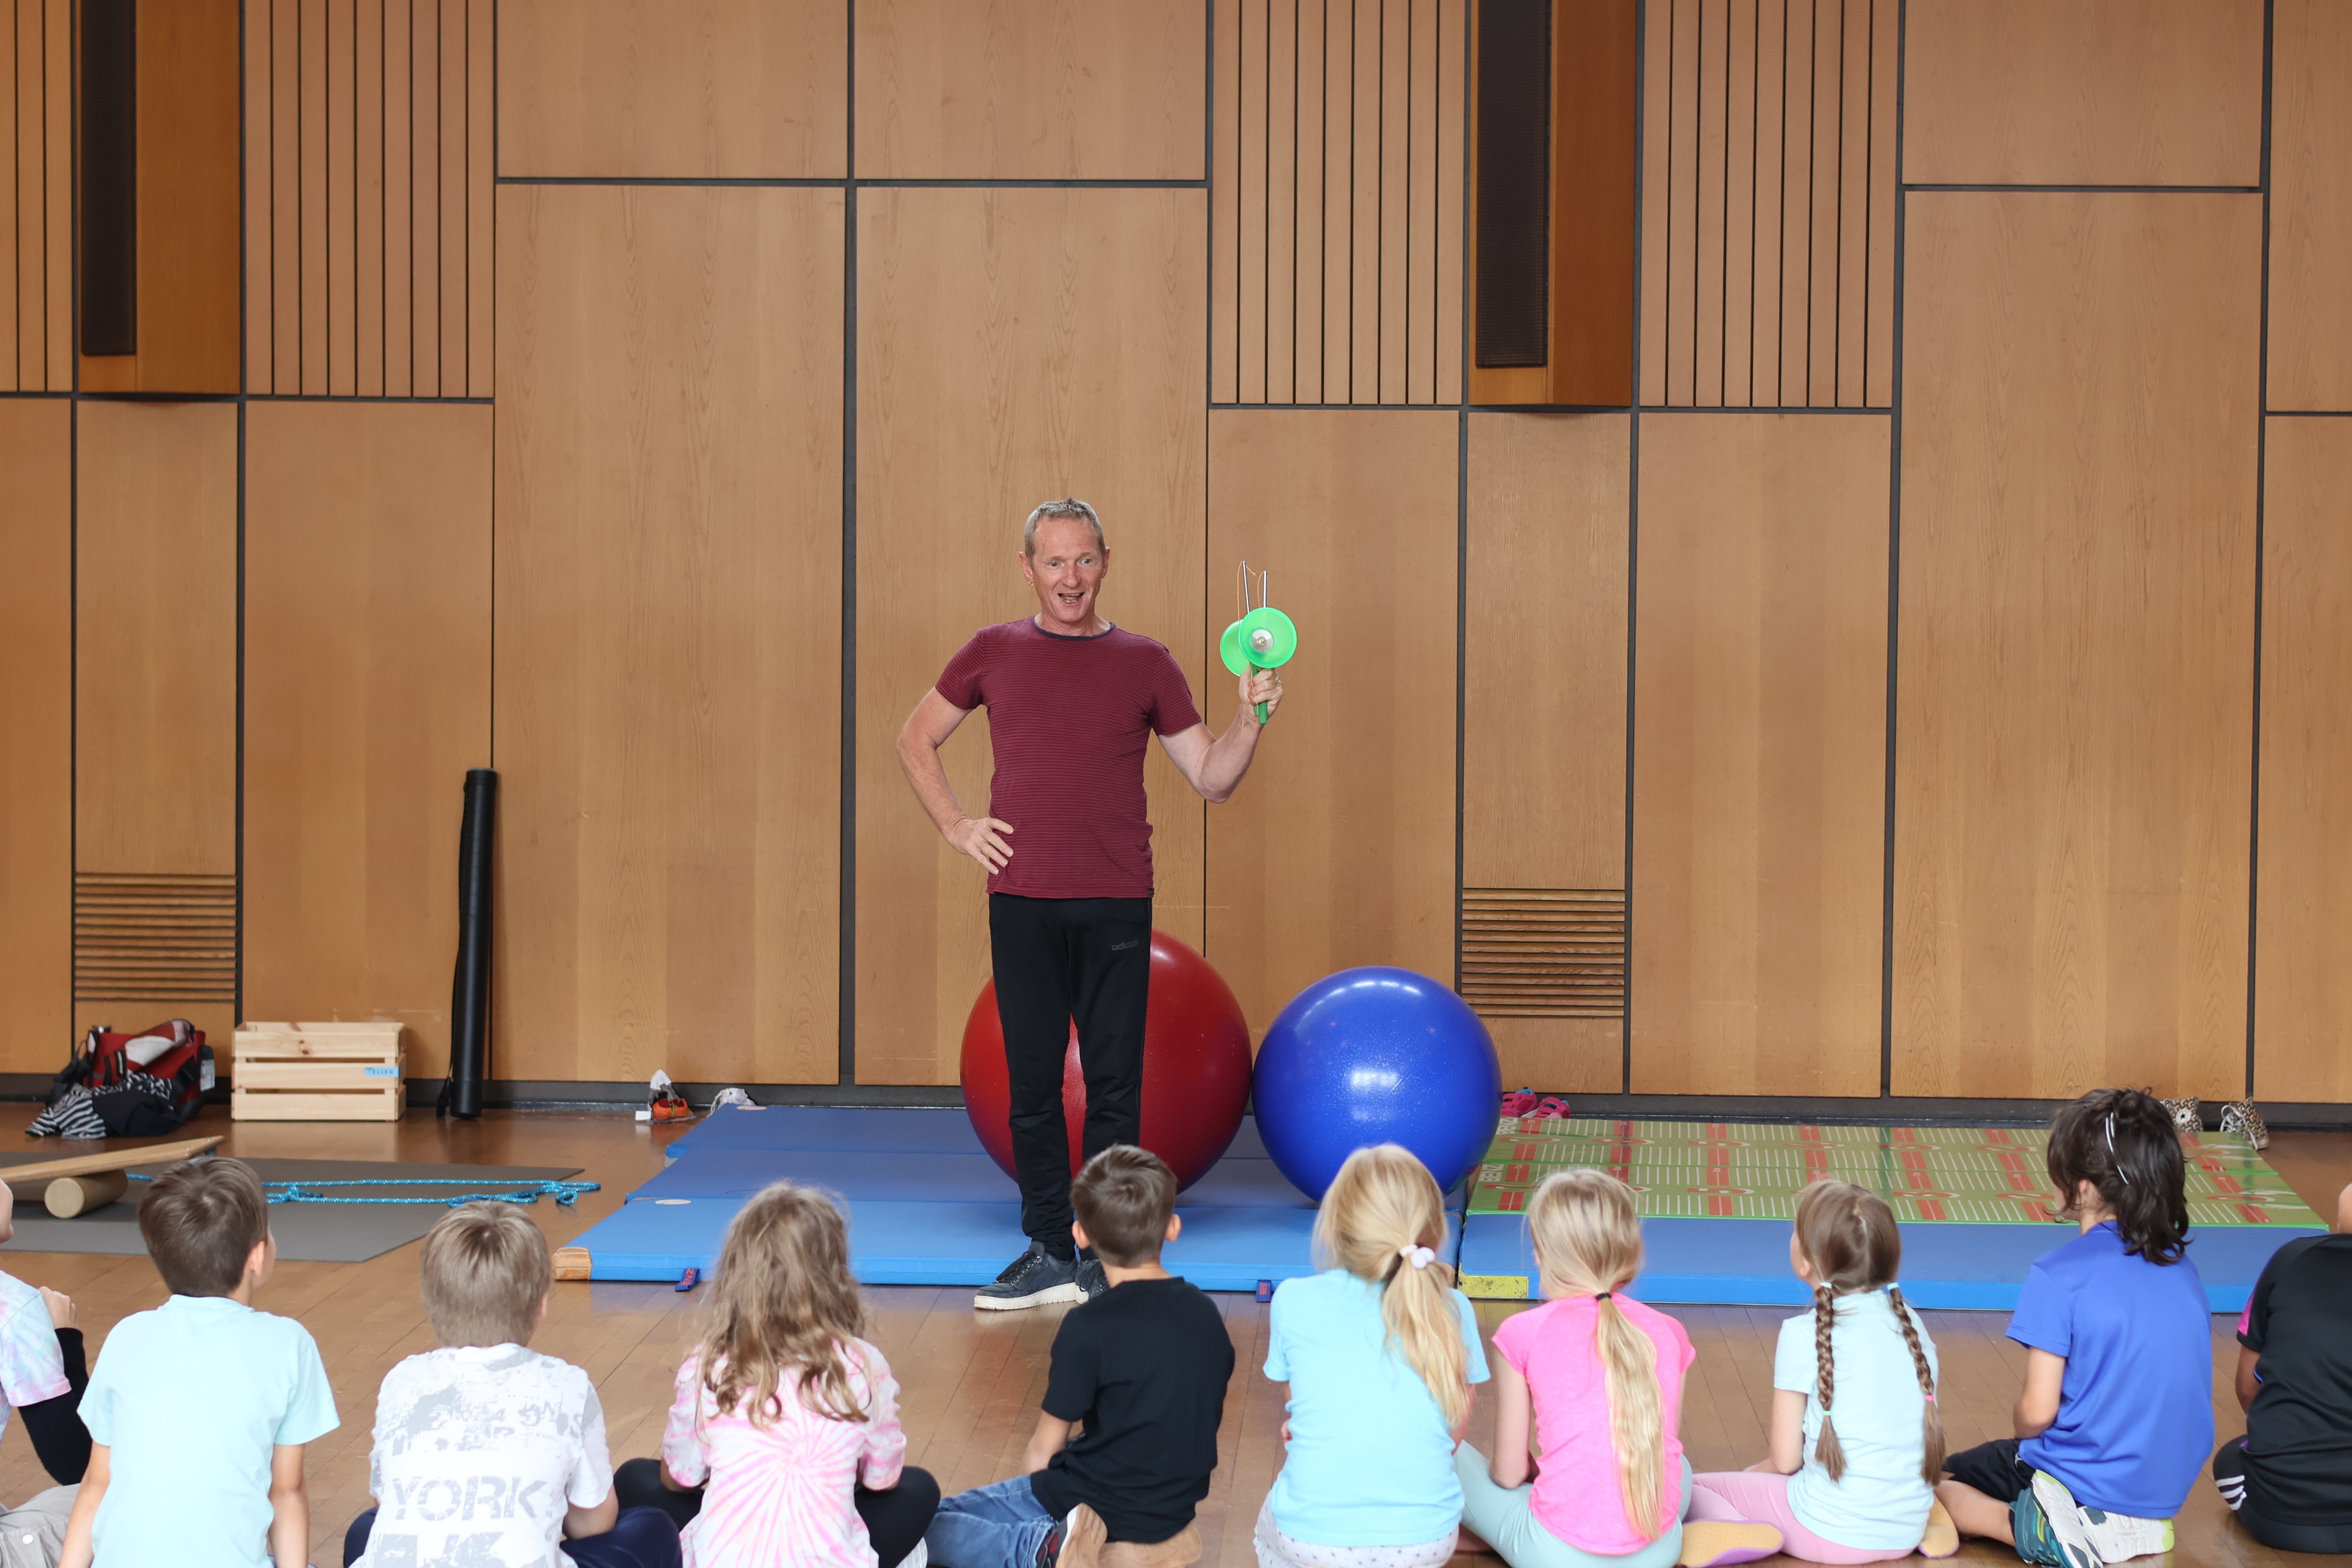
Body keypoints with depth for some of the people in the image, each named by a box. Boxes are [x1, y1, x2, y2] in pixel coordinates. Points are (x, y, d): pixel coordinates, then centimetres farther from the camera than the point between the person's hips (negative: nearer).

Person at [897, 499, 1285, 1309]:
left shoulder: (1145, 663, 5)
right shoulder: (993, 653, 7)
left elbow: (1211, 777, 8)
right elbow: (916, 740, 18)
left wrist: (1252, 717, -9)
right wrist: (955, 825, 7)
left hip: (1116, 905, -1)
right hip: (1022, 901, 1)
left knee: (1115, 1083, 2)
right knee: (1033, 1081, 6)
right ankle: (1048, 1252, 16)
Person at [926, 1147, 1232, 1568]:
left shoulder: (1089, 1328, -18)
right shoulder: (1207, 1315, -1)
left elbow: (1045, 1448, -9)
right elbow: (1212, 1416, 11)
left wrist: (1026, 1497, 11)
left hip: (1098, 1505, -7)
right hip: (1177, 1506, 7)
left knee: (927, 1524, -1)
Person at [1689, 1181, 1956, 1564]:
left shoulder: (1803, 1335, -12)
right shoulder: (1912, 1324, 5)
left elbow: (1785, 1461, -8)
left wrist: (1752, 1472, 15)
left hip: (1835, 1532, -6)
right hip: (1907, 1532, 6)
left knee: (1693, 1488, 12)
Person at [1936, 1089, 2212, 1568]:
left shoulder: (2059, 1276, -18)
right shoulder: (2182, 1268, 2)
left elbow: (2038, 1412, -18)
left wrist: (2024, 1437, 7)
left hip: (2085, 1489, -6)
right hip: (2170, 1490, 7)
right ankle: (2142, 1529, 7)